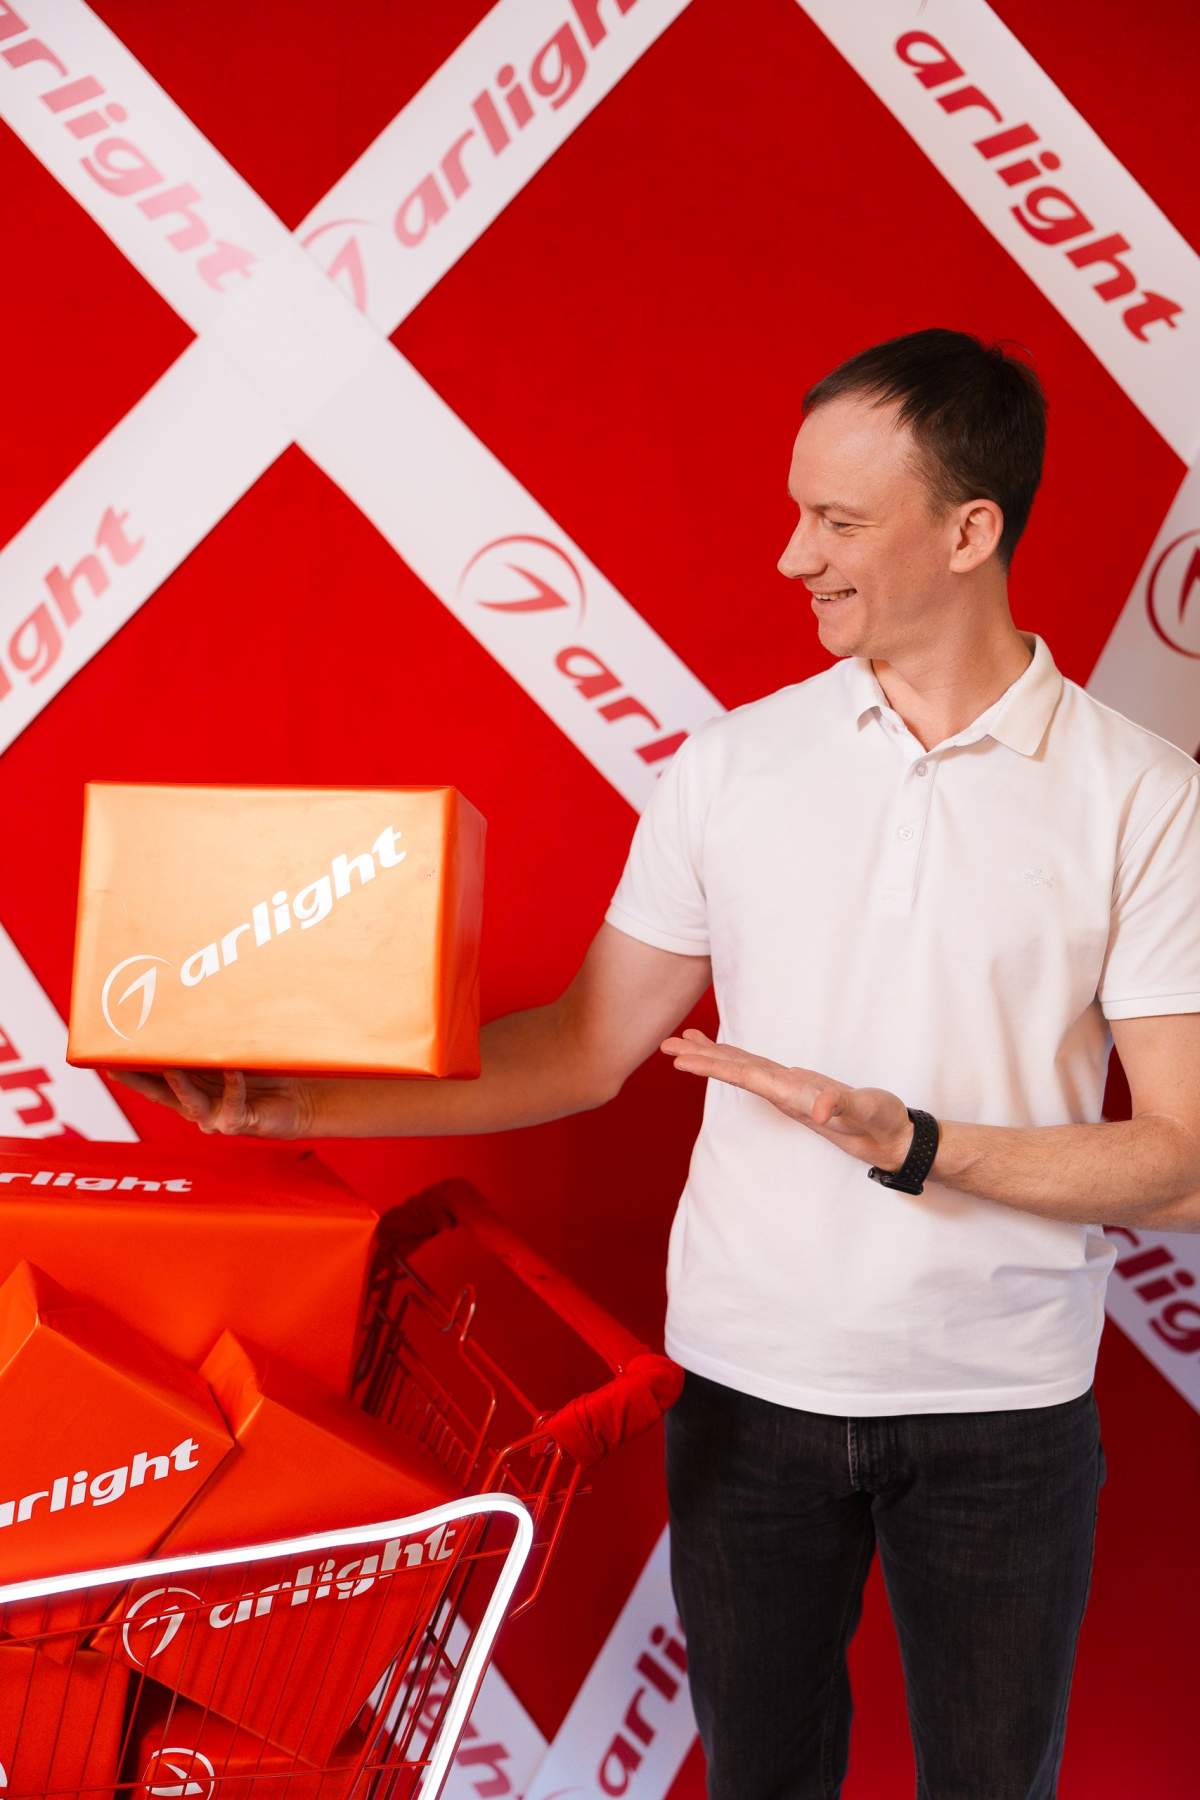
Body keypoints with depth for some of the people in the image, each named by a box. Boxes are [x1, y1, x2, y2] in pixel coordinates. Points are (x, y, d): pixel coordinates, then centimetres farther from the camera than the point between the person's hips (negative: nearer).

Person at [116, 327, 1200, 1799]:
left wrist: (913, 1144, -23)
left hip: (1000, 1408, -1)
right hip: (750, 1383, 2)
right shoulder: (731, 765, 0)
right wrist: (309, 1103, -7)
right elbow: (586, 1049, 2)